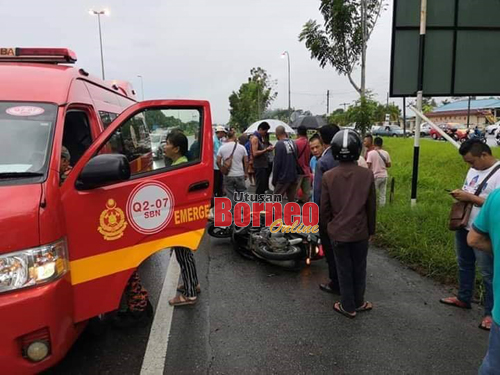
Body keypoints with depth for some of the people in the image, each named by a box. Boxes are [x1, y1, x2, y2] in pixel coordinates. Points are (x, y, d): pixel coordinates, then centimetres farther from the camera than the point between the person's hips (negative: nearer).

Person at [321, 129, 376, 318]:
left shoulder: (328, 176, -13)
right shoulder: (367, 175, -10)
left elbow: (324, 208, -6)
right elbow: (372, 207, -2)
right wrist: (371, 230, 12)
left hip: (338, 232, -1)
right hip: (360, 231, 1)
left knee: (344, 271, 12)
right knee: (359, 269, 18)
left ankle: (348, 307, 25)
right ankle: (359, 303, 34)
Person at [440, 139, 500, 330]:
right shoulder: (474, 170, 7)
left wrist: (470, 198, -24)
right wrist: (460, 194, -4)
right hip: (464, 227, 9)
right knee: (464, 265, 22)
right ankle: (463, 298, 40)